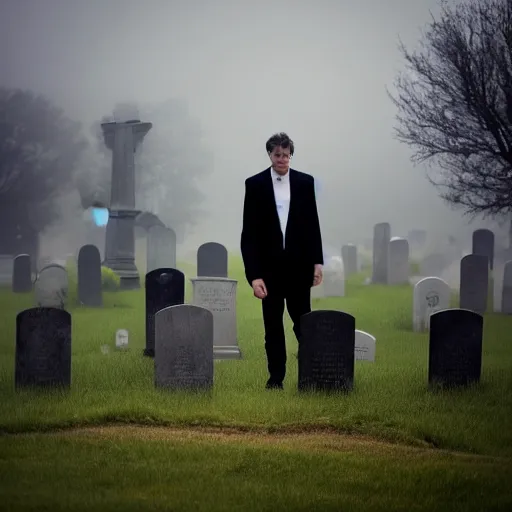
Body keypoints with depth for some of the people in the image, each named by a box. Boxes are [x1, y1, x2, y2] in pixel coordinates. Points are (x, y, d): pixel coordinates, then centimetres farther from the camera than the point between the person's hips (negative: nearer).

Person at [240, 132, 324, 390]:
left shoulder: (305, 182, 2)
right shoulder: (255, 184, -4)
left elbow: (313, 224, 6)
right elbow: (249, 233, -6)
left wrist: (317, 262, 0)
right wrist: (254, 274, -12)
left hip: (298, 265, 1)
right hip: (269, 266, -1)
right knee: (273, 324, 5)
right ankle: (276, 376, 11)